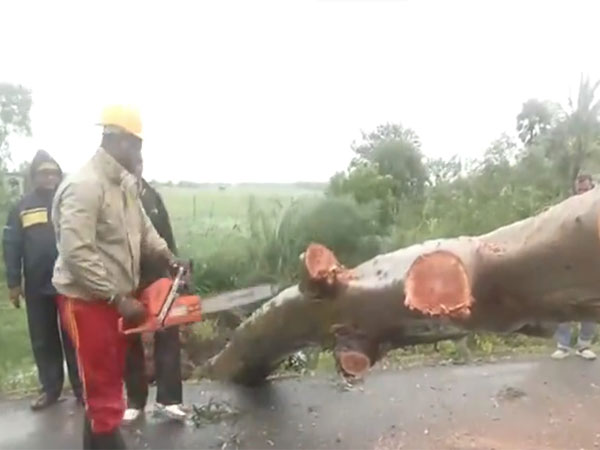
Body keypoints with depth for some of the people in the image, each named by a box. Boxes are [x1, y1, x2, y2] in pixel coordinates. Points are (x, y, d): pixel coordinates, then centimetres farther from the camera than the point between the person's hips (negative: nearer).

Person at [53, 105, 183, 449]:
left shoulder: (126, 183, 8)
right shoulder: (84, 187, -22)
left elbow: (143, 228, 16)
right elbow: (77, 254, -27)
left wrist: (168, 258, -1)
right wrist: (118, 299, -23)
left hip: (115, 299, 9)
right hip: (88, 302, -9)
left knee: (112, 378, 20)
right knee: (102, 387, 2)